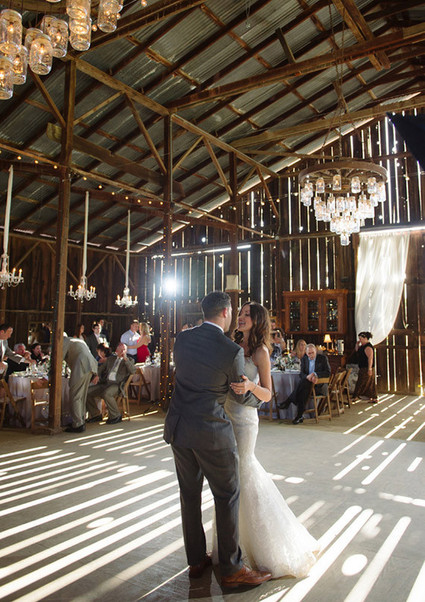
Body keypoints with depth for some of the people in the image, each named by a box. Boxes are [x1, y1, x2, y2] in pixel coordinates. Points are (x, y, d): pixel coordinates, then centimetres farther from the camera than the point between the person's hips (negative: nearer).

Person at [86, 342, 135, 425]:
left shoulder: (129, 360, 11)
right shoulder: (111, 358, 24)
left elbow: (133, 371, -7)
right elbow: (102, 367, 26)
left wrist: (125, 359, -11)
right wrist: (98, 376, 5)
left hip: (116, 384, -6)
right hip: (105, 382, 6)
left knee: (106, 394, -35)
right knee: (87, 392, -10)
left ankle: (116, 416, -15)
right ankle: (96, 415, 5)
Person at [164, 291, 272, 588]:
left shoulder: (182, 338, 0)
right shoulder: (232, 351, -16)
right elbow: (242, 396, -3)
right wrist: (260, 398, 20)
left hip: (178, 428, 6)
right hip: (211, 431, -6)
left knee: (190, 493, 17)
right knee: (227, 496, 10)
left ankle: (196, 560, 33)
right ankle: (231, 569, 22)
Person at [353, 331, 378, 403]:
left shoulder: (368, 347, -19)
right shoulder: (363, 346, 12)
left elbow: (370, 358, -24)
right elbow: (357, 350, 26)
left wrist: (369, 369, -28)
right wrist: (357, 344, 7)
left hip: (366, 368, -10)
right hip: (363, 368, 10)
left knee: (361, 383, -4)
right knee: (370, 384, 12)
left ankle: (356, 396, 1)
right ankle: (374, 398, 17)